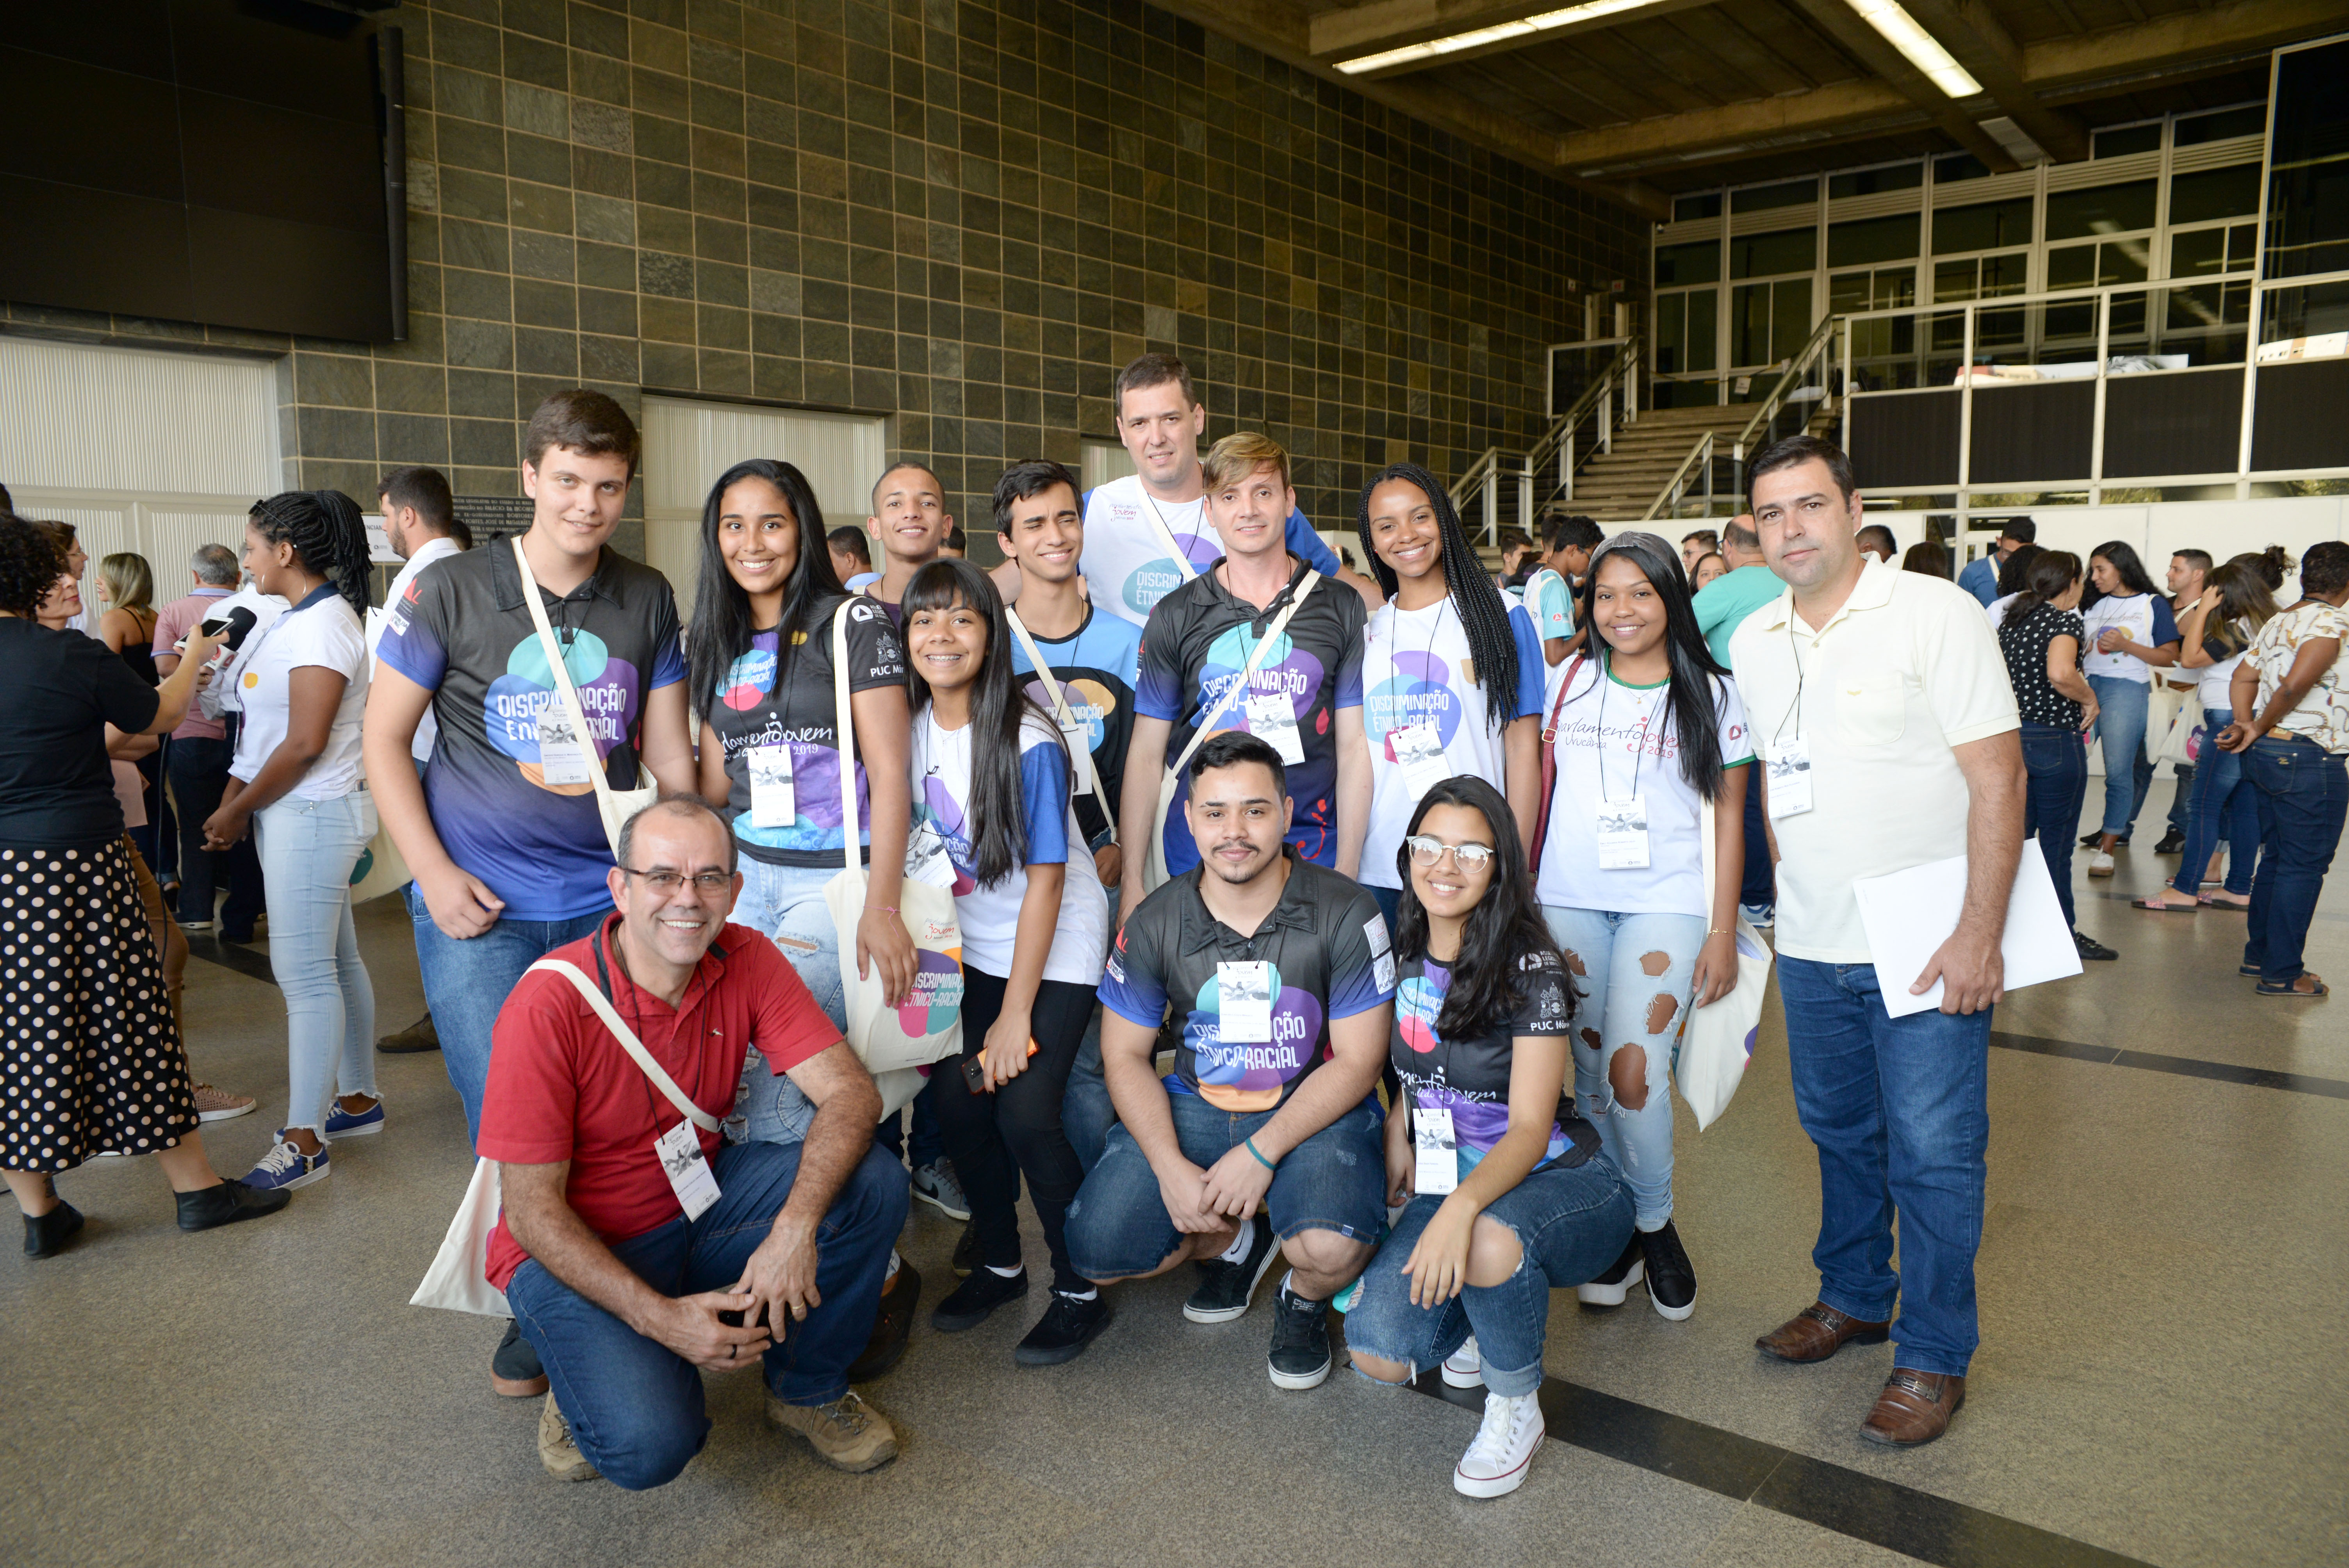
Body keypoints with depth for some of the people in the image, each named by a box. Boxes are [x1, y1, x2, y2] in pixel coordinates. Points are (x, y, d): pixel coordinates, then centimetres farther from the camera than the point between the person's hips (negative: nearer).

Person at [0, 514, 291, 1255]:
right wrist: (195, 656, 22)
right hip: (78, 859, -5)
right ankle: (195, 1186, 16)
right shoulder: (74, 656, -12)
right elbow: (163, 716, 3)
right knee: (126, 1020, 5)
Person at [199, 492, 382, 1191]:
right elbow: (265, 730, 14)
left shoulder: (322, 626, -17)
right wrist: (235, 801, 6)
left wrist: (238, 810, -10)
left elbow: (305, 744, -20)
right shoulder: (300, 620, 14)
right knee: (336, 962, 16)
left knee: (304, 972, -6)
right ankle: (359, 1099, 27)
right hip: (303, 813, 10)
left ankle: (304, 1141, 0)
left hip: (313, 814, -10)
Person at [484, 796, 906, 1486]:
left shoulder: (747, 961, -11)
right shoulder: (549, 1004, -24)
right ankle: (603, 1378, 10)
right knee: (647, 1446, -28)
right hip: (577, 1250, -4)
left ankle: (806, 1389, 4)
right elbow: (533, 1211, -20)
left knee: (873, 1182, -20)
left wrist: (796, 1227, -35)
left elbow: (850, 1091, -18)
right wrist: (660, 1317, -28)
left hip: (698, 1200, 5)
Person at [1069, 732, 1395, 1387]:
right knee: (1096, 1253, -13)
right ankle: (1239, 1241, 17)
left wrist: (1261, 1152, -20)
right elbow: (1125, 1056, 1)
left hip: (1316, 1112, -3)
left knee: (1331, 1247, -32)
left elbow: (1357, 1062, -11)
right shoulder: (1155, 923, -6)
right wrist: (1171, 1168, -14)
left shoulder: (1345, 914, -14)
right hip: (1196, 1108, 3)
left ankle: (1305, 1298, 8)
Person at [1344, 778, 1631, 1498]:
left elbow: (1530, 1128, -23)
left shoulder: (1532, 971, -17)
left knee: (1490, 1238, -40)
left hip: (1560, 1183, -5)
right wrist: (1397, 1135, 2)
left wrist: (1463, 1205, -40)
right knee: (1379, 1355, -16)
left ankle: (1516, 1407, -10)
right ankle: (1493, 1308, 17)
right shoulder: (1402, 958, 0)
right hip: (1451, 1187, 5)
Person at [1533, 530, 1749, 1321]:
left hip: (1667, 903, -2)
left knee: (1632, 1071, -13)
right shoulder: (1569, 683, 8)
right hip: (1568, 901, 3)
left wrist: (1723, 933, 0)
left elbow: (1729, 818, 4)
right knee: (1590, 1071, 5)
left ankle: (1655, 1222, 12)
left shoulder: (1712, 695, 3)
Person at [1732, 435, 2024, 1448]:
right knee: (1839, 1132, 18)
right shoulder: (1752, 643, 7)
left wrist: (1980, 933, -17)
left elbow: (1997, 777, -13)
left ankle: (1933, 1357, 17)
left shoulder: (1935, 613, -11)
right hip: (1812, 946, 6)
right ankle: (1854, 1297, 37)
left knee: (1932, 1153, 2)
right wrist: (1791, 894, 13)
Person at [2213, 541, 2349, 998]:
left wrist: (2247, 724, 0)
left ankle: (2260, 952, 27)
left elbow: (2244, 677, 13)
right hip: (2309, 759, -9)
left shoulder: (2279, 622, 12)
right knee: (2304, 866, -1)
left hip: (2268, 754, 9)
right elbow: (2296, 683, -27)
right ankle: (2283, 973, 4)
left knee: (2276, 858, 18)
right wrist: (2262, 726, -13)